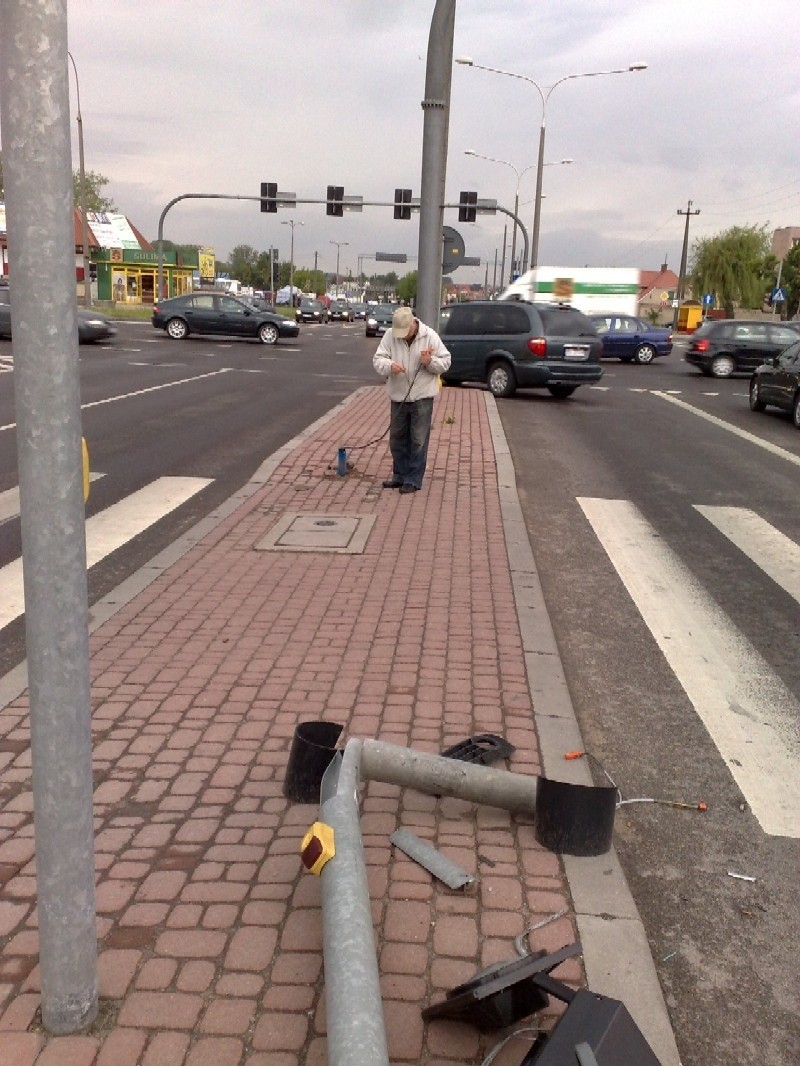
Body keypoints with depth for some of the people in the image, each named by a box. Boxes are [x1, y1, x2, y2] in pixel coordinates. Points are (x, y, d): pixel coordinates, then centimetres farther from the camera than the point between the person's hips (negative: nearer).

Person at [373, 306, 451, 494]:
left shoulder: (430, 336, -8)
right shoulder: (389, 336, -3)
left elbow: (445, 362, -3)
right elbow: (378, 359, -6)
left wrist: (430, 361, -24)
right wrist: (390, 365, -27)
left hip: (422, 397, -3)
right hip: (398, 396, 3)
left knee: (418, 441, 0)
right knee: (397, 438, 13)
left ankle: (413, 480, 7)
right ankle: (400, 475, 28)